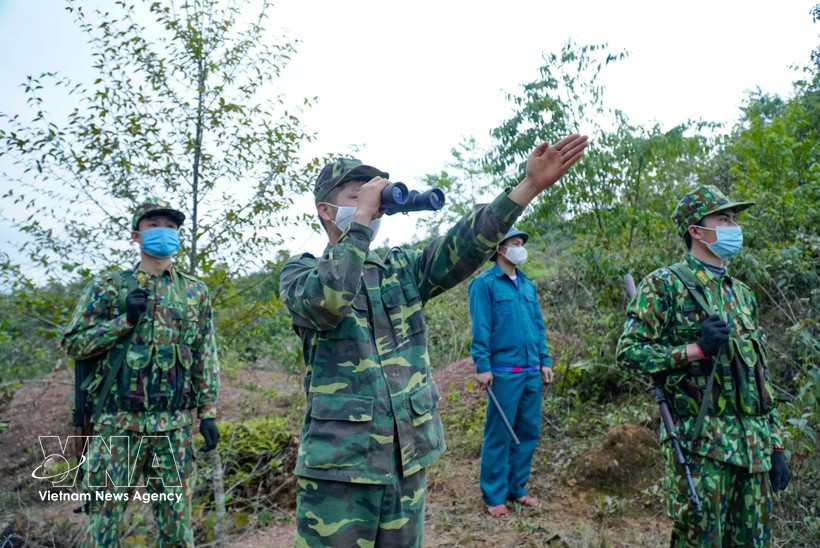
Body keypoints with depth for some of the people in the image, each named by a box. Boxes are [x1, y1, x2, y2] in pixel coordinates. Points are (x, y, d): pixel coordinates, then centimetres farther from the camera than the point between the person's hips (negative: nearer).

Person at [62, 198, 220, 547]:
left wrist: (208, 413, 3)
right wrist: (125, 319, -11)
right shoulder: (108, 285, 4)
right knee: (104, 518, 5)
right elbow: (73, 344, 2)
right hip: (118, 424, -1)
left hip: (175, 426, 2)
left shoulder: (195, 292, 8)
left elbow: (206, 358, 8)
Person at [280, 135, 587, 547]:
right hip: (339, 464, -4)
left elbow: (462, 247, -4)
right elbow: (326, 299, -23)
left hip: (408, 461, 4)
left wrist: (530, 185, -14)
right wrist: (363, 215, -18)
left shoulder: (402, 269, 10)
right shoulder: (300, 272, 0)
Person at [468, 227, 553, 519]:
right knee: (499, 434, 2)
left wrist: (545, 360, 12)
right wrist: (482, 366, -14)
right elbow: (480, 328, -10)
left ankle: (517, 488, 28)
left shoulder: (528, 284, 15)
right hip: (504, 372, -7)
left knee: (529, 431, 13)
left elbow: (538, 325, 17)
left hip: (532, 371, 7)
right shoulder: (484, 283, -6)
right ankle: (494, 496, 15)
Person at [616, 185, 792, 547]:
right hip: (701, 445, -7)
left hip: (754, 446, 7)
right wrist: (695, 349, -20)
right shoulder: (664, 285, -6)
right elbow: (629, 351, -12)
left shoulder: (742, 293, 15)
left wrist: (775, 445, 14)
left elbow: (760, 374, 16)